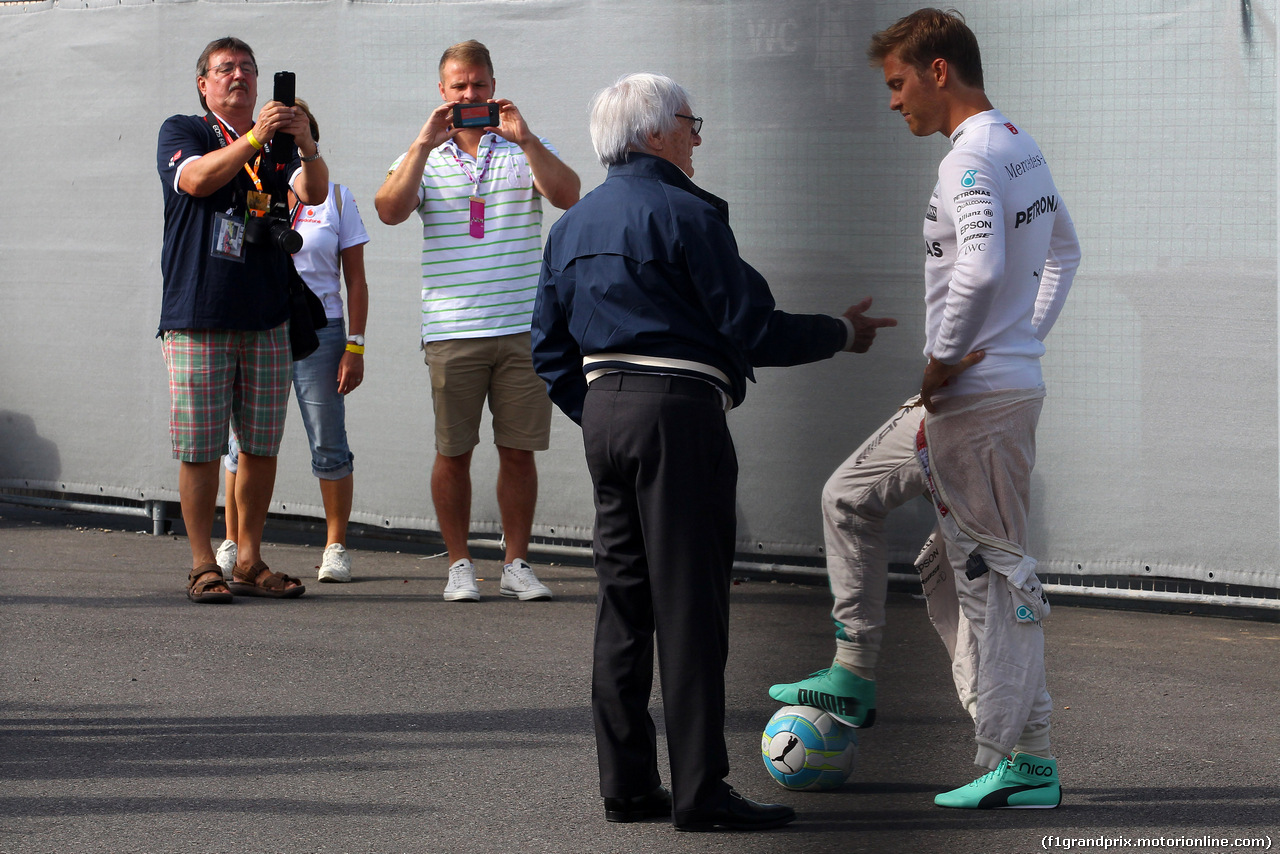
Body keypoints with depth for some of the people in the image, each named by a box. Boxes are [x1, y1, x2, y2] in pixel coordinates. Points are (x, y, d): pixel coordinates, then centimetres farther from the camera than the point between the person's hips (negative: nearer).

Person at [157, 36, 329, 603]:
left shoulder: (278, 143, 16)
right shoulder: (182, 131, 7)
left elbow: (314, 193, -3)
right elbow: (198, 179, -15)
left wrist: (305, 142, -22)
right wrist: (256, 137, -25)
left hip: (266, 318, 4)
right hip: (197, 316, -4)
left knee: (262, 445, 4)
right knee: (200, 446, -5)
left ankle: (249, 562, 12)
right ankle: (203, 566, 0)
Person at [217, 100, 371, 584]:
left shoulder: (336, 198, 7)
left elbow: (355, 279, 6)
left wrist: (355, 345, -2)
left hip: (319, 329, -1)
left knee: (328, 447, -1)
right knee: (245, 441, -1)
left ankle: (335, 548, 8)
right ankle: (232, 546, 7)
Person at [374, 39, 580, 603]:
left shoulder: (524, 149, 9)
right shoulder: (424, 155, 9)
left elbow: (567, 196, -8)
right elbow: (389, 210, -8)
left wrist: (524, 139, -17)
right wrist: (425, 144, -15)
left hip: (522, 326, 0)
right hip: (452, 330, 0)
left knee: (519, 449, 3)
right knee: (453, 451, 1)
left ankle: (517, 564, 12)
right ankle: (459, 565, 11)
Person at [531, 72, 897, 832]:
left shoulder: (574, 225, 16)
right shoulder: (683, 213, -9)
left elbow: (550, 349, 18)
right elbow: (752, 329, -11)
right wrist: (842, 334, 2)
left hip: (604, 408, 8)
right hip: (677, 409, -8)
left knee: (623, 599, 10)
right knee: (690, 604, -6)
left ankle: (627, 782, 12)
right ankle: (699, 789, -7)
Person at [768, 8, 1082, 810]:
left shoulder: (971, 158, -17)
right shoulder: (1024, 148, 13)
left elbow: (980, 270, -32)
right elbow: (1063, 249, 27)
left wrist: (943, 361, -20)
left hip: (978, 393, -10)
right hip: (1013, 378, 10)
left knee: (992, 569, -6)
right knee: (851, 494, 19)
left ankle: (1024, 763, -3)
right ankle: (853, 677, 21)